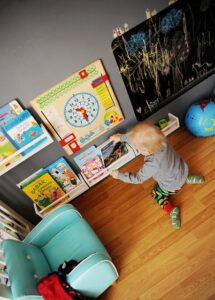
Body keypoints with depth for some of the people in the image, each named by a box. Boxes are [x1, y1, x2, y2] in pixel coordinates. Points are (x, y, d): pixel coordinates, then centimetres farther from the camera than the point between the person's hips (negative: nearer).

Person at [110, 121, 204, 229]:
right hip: (182, 169, 6)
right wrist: (121, 137, -5)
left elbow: (138, 178, -25)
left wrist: (119, 175, -17)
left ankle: (171, 210, 5)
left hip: (173, 186, -5)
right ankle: (187, 179, 21)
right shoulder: (158, 139, -27)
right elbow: (137, 137, -10)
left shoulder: (152, 165, -42)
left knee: (157, 194, 22)